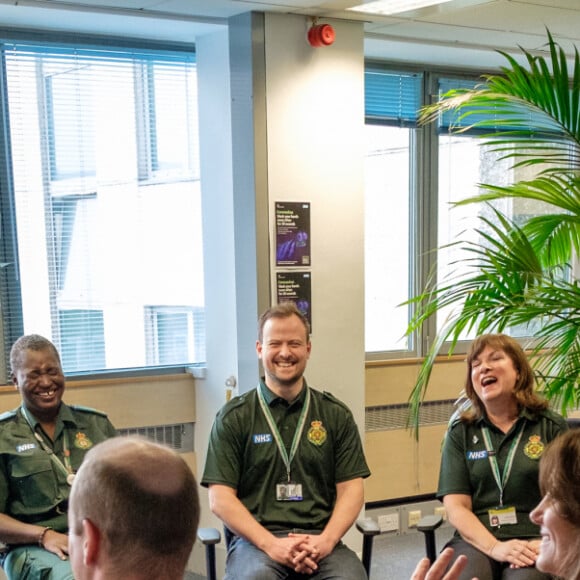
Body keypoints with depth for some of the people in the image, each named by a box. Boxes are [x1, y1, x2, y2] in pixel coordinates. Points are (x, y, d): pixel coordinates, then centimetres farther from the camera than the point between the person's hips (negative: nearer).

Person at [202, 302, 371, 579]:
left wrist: (325, 541, -11)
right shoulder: (233, 417, 4)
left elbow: (351, 489, 7)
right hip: (255, 539, -2)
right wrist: (271, 544, -14)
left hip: (320, 538, 2)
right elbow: (220, 499, -1)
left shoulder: (336, 414, 10)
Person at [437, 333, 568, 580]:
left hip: (533, 539, 0)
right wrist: (495, 547, -15)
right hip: (476, 539, 1)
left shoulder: (551, 426, 9)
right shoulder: (460, 432, 10)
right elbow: (456, 507, 3)